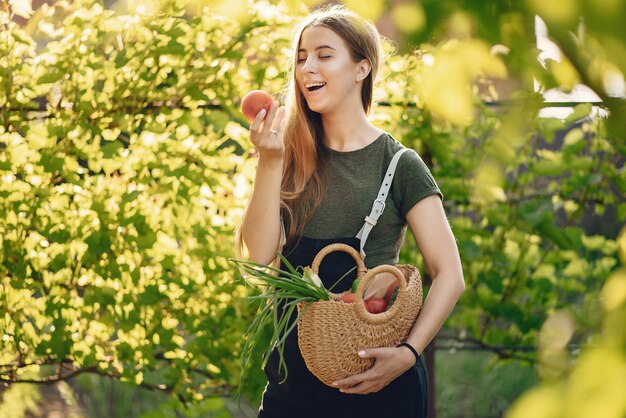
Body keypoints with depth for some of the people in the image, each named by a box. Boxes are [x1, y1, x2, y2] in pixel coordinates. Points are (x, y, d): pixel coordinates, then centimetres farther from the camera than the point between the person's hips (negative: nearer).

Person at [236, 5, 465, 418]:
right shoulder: (294, 158, 5)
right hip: (295, 372, 3)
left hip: (373, 377, -3)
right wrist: (269, 162, -14)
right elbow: (261, 255, -6)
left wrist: (408, 353, -19)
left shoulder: (398, 164, -4)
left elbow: (449, 274, -7)